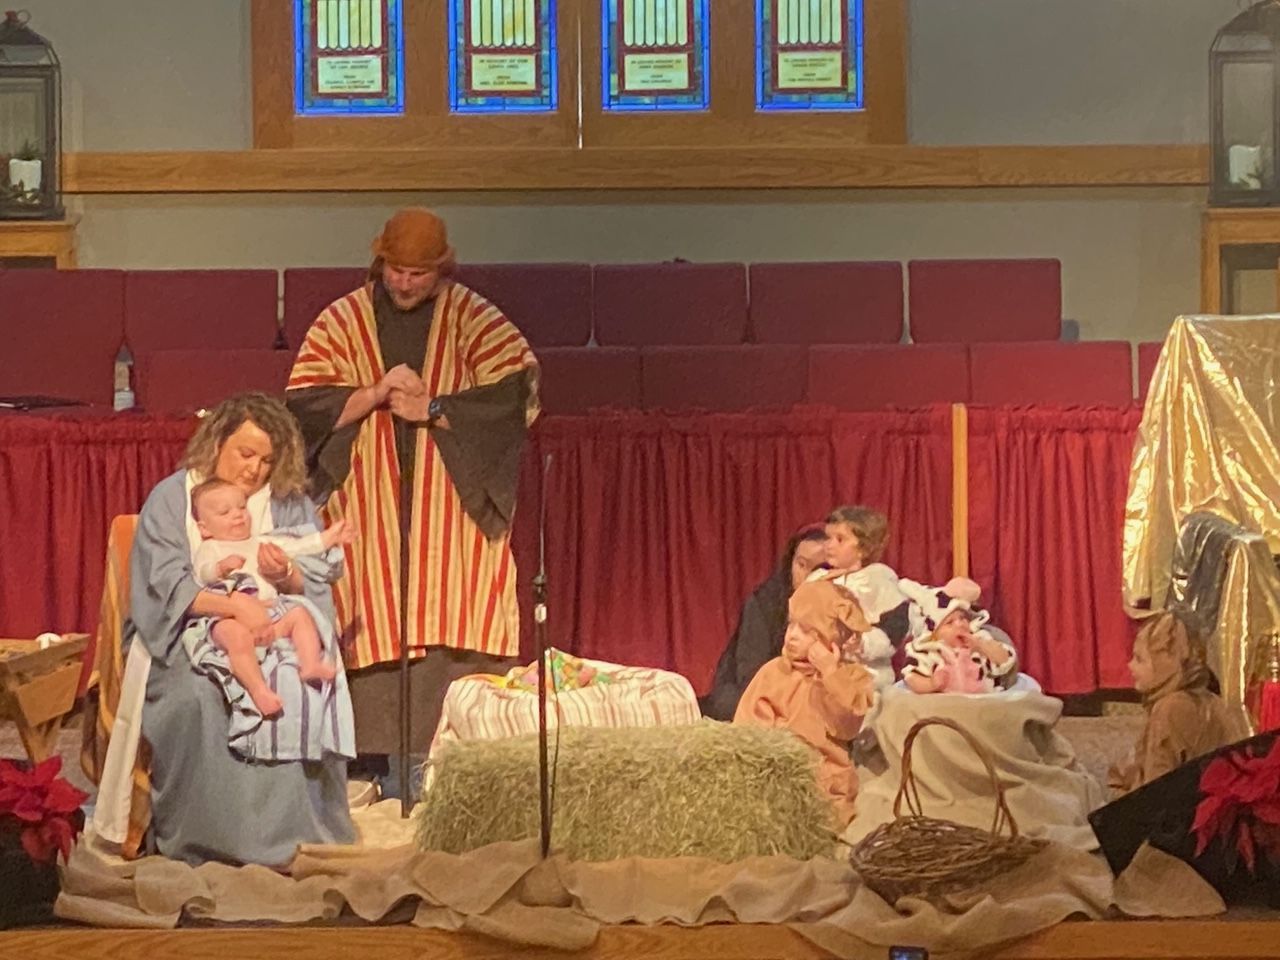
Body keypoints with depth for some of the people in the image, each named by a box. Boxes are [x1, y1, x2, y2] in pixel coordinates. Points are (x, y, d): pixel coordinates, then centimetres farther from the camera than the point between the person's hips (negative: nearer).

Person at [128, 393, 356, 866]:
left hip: (277, 627, 2)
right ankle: (209, 838, -25)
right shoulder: (170, 500, 6)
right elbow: (166, 586, -8)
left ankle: (296, 835, -21)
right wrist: (233, 605, -24)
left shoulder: (289, 504, 15)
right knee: (201, 694, -35)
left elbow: (317, 583, 9)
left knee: (307, 683, -29)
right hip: (192, 632, -2)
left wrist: (286, 576, -15)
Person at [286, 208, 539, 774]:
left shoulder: (472, 318, 5)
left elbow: (517, 390, -6)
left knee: (457, 631, -9)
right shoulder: (342, 321, 8)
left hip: (454, 508, -1)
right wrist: (373, 395, -12)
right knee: (377, 637, -5)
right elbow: (303, 404, 2)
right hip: (370, 511, 1)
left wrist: (434, 409, -10)